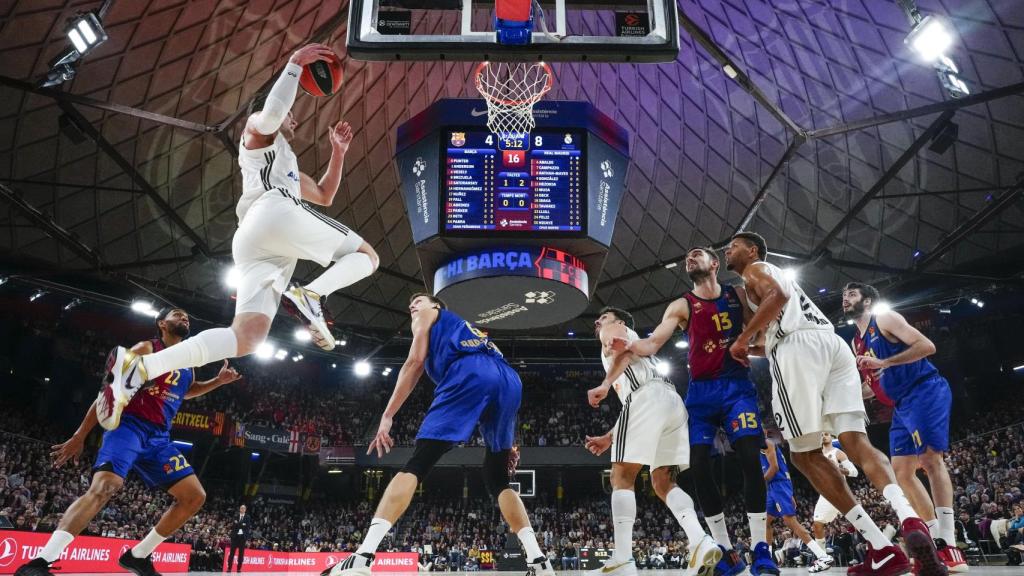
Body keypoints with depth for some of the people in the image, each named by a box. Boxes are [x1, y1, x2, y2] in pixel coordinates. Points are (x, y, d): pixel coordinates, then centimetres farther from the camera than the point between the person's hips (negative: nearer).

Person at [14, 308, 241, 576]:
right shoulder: (147, 349, -3)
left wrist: (218, 381, 21)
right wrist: (79, 436, -11)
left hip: (159, 438, 7)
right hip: (129, 426, -7)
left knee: (195, 496, 1)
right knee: (103, 488, -31)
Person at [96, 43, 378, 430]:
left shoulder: (286, 165, 44)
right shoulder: (257, 130, 21)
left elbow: (324, 196, 45)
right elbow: (269, 113, -6)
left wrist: (338, 152, 37)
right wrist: (294, 65, -1)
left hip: (250, 244, 8)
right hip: (276, 213, -8)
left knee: (244, 339, -7)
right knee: (365, 255, 3)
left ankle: (136, 367, -20)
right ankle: (310, 296, -24)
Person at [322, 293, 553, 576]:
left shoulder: (429, 316, 29)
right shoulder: (468, 331, 45)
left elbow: (414, 363, 13)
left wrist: (387, 417, 9)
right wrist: (507, 442, 30)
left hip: (470, 374, -6)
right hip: (510, 381, 6)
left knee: (415, 465, -8)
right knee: (497, 481, 16)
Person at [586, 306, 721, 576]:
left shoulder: (615, 332, 19)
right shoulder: (626, 343, 41)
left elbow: (625, 351, -7)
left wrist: (605, 384, -20)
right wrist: (609, 438, 38)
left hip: (648, 397, -8)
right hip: (672, 401, 8)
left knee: (622, 478, -6)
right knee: (663, 482, 8)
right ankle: (701, 542, -13)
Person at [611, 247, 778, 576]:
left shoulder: (739, 294, 8)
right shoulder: (682, 306, 4)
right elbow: (652, 344, -7)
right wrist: (627, 345, -27)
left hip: (737, 385, 0)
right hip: (701, 391, 1)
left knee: (750, 457, -17)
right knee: (699, 466, -7)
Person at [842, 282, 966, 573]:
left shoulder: (885, 318, -6)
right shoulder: (856, 343, 17)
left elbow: (927, 346, -17)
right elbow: (874, 381, 24)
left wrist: (884, 363, -23)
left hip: (927, 390, -9)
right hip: (903, 404, 9)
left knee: (930, 458, -20)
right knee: (901, 472, 6)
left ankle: (949, 544, -21)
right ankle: (937, 540, 13)